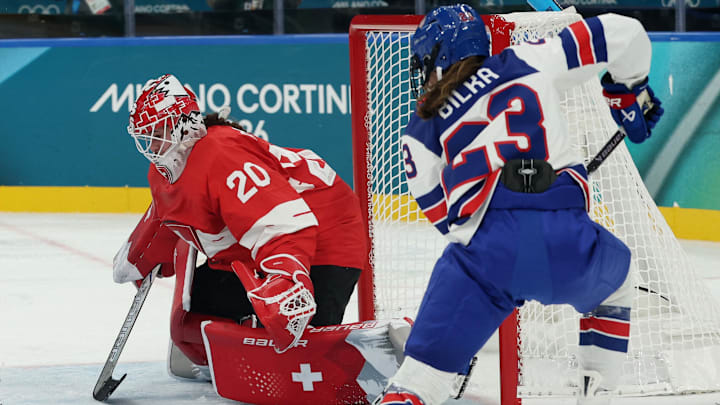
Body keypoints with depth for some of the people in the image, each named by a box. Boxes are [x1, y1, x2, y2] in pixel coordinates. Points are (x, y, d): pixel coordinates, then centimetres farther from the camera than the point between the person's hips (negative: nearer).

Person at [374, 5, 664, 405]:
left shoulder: (421, 131, 20)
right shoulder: (529, 63, 21)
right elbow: (619, 34, 21)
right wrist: (632, 92, 39)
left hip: (486, 250, -1)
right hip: (567, 238, 1)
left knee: (427, 366, 6)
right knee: (614, 282, 35)